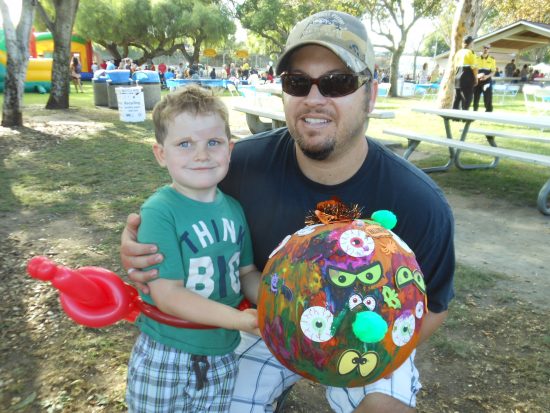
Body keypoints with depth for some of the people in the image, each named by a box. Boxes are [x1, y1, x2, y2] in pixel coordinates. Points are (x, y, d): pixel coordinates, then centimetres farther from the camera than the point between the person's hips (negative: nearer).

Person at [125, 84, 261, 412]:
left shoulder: (233, 209, -3)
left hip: (222, 356, 5)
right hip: (166, 360, -4)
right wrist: (238, 320, -26)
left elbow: (246, 273, 6)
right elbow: (167, 294, -23)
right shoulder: (159, 211, -20)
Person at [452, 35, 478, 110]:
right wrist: (476, 78, -1)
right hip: (467, 78, -7)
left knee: (457, 99, 9)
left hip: (458, 77, 7)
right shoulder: (470, 52, -6)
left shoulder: (458, 52, 14)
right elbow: (474, 67, -9)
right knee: (467, 99, -4)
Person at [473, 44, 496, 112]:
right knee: (475, 98, 4)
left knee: (488, 98, -6)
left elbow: (493, 71, 4)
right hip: (477, 80, 2)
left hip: (487, 81, -1)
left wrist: (487, 76, -16)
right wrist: (477, 75, -14)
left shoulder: (492, 59, 5)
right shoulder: (477, 58, 8)